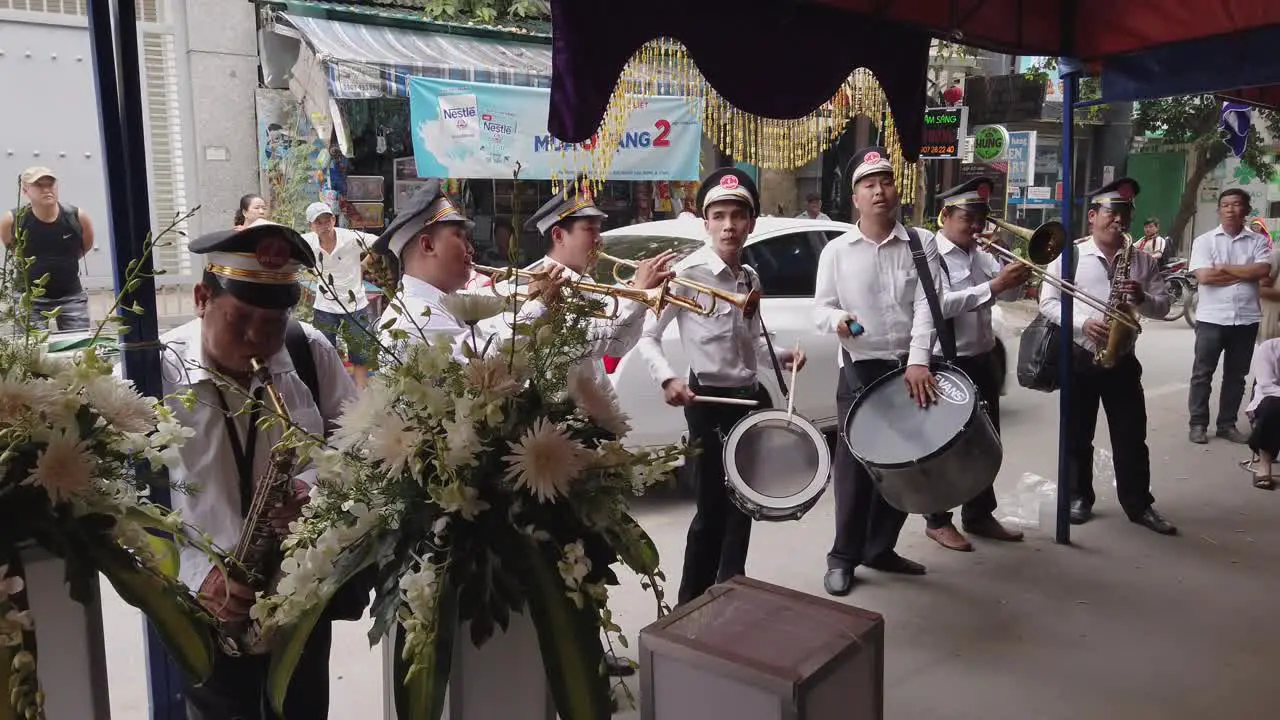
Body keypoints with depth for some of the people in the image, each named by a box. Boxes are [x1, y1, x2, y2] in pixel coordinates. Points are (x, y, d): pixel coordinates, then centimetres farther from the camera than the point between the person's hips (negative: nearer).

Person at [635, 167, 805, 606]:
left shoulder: (751, 278, 8)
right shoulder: (687, 274, -14)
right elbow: (647, 336, -15)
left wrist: (779, 356, 1)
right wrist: (667, 379, -30)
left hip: (751, 397, 7)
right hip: (709, 401, -7)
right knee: (714, 506, 0)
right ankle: (691, 605, 17)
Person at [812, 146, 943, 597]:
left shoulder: (921, 246, 4)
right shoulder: (836, 251, 3)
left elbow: (926, 306, -6)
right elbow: (820, 307, 2)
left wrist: (918, 361, -18)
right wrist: (837, 319, -22)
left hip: (911, 367, 2)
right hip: (860, 369, -2)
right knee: (854, 462, 0)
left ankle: (880, 548, 25)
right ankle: (843, 557, 12)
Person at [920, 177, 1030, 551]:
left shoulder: (981, 254, 10)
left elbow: (1009, 294, 13)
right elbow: (940, 305, -27)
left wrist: (1016, 278, -8)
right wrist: (991, 287, -30)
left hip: (983, 360, 8)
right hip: (948, 364, -8)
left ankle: (980, 515, 29)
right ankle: (938, 521, 17)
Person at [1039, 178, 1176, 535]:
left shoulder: (1143, 260, 6)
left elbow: (1163, 305, 8)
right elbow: (1048, 302, -5)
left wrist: (1142, 298, -14)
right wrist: (1082, 322, -19)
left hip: (1122, 359, 2)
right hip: (1079, 357, -2)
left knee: (1131, 436, 6)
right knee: (1078, 435, 8)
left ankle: (1139, 504, 16)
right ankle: (1080, 497, 23)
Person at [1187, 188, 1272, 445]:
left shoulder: (1258, 241, 6)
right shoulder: (1204, 241, -1)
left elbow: (1263, 271, -11)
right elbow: (1204, 276, -13)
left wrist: (1225, 268, -10)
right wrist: (1244, 274, -8)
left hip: (1246, 319, 2)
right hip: (1211, 318, -2)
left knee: (1236, 375, 10)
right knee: (1202, 374, 3)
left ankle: (1227, 424, 19)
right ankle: (1198, 424, 11)